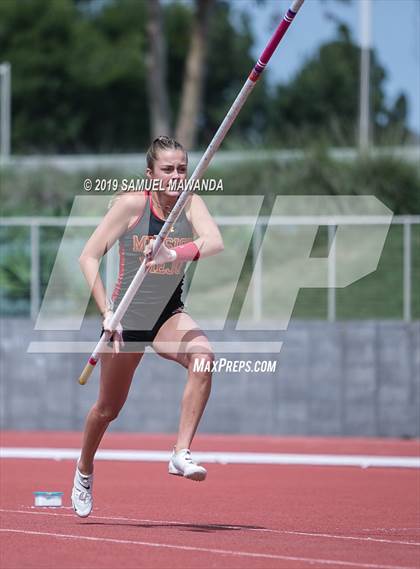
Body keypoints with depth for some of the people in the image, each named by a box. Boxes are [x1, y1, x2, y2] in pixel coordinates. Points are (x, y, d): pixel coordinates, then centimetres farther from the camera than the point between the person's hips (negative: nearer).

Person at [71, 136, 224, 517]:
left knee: (203, 356, -31)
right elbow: (89, 257, -14)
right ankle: (84, 470, 42)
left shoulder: (191, 203, -10)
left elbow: (214, 242, -31)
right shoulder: (132, 204, -17)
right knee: (109, 408, 11)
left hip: (169, 315, 2)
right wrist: (106, 311, -23)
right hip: (127, 317, -2)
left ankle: (181, 454, -28)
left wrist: (175, 253, -49)